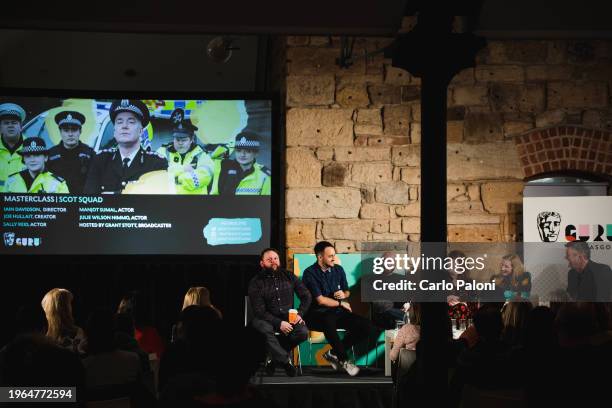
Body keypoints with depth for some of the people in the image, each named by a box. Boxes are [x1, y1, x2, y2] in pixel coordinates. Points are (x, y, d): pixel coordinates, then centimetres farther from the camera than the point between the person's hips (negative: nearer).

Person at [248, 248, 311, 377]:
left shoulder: (288, 276, 8)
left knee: (303, 332, -28)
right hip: (268, 319, -3)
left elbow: (306, 296, 12)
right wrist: (279, 323, -22)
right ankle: (285, 360, -20)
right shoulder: (256, 282, -3)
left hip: (288, 317, 3)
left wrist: (299, 314, -6)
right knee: (265, 329, -38)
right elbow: (259, 310, -10)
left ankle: (275, 356, -7)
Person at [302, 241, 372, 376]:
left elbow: (347, 291, 22)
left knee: (366, 325, -15)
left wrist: (344, 295, -3)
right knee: (329, 322, -42)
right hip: (318, 314, -6)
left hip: (338, 312, 6)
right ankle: (344, 360, -21)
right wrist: (341, 304, -3)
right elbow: (320, 300, -14)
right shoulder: (310, 273, -9)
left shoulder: (338, 270, 11)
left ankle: (334, 353, -2)